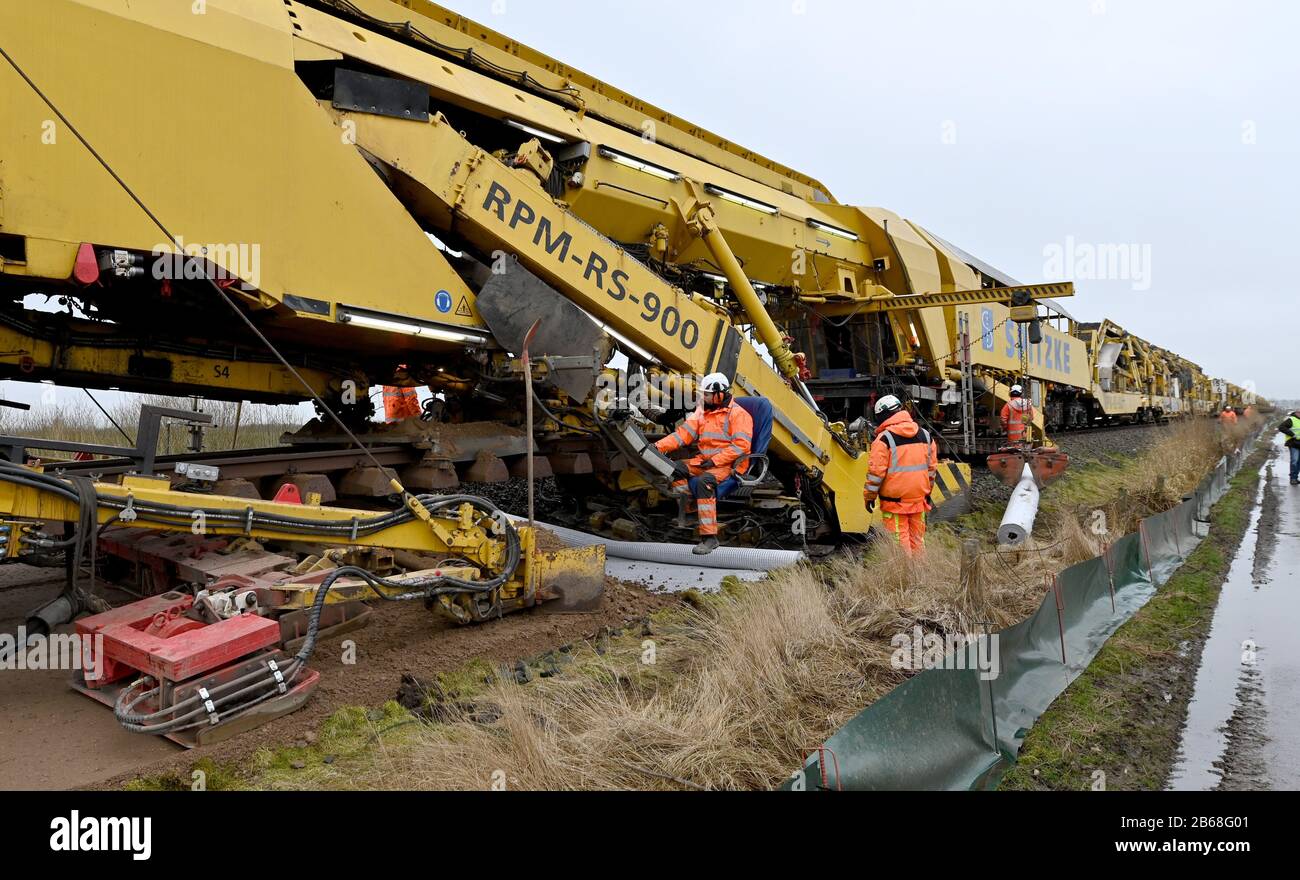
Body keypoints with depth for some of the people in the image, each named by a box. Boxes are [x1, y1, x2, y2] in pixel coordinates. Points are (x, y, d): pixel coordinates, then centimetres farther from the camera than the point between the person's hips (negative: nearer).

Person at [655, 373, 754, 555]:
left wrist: (715, 461, -21)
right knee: (675, 469, -12)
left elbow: (741, 445, -16)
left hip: (729, 465, -8)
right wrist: (659, 446, -6)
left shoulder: (738, 414, -6)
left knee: (703, 482, -34)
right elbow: (683, 433, 8)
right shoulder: (702, 412, 16)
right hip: (704, 462, 8)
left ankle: (709, 537, -31)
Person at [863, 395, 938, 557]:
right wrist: (928, 491, 25)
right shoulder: (925, 435, 8)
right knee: (917, 537, 14)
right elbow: (932, 466, 15)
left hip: (894, 500, -6)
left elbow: (876, 471, -13)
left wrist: (869, 495, -3)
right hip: (919, 497, 6)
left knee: (899, 539, -1)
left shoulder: (884, 439, -12)